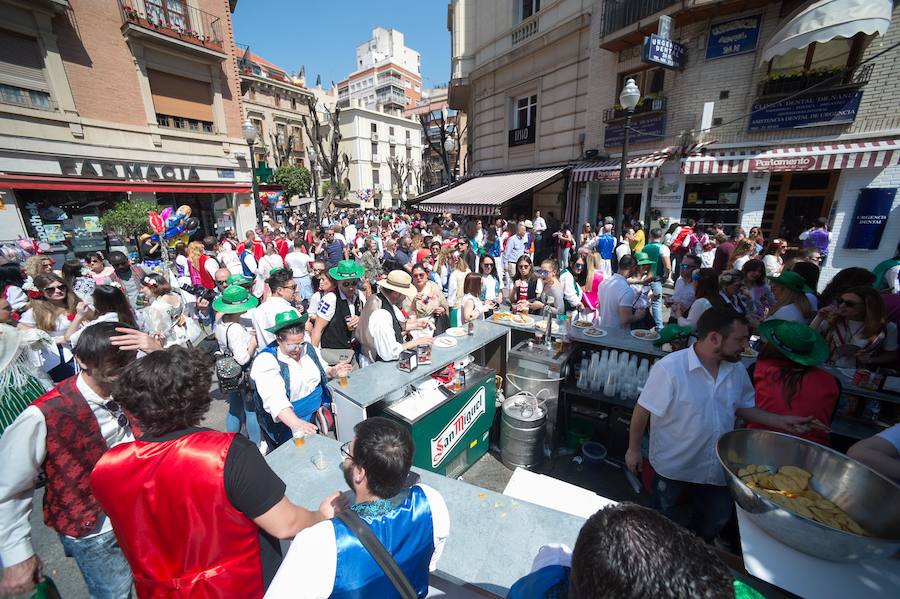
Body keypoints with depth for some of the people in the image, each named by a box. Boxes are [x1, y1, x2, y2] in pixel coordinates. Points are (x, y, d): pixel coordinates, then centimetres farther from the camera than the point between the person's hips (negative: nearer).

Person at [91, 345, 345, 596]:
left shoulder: (104, 470, -19)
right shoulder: (228, 453, -34)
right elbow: (285, 525, -26)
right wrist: (323, 514, -7)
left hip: (159, 590, 4)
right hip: (242, 588, -3)